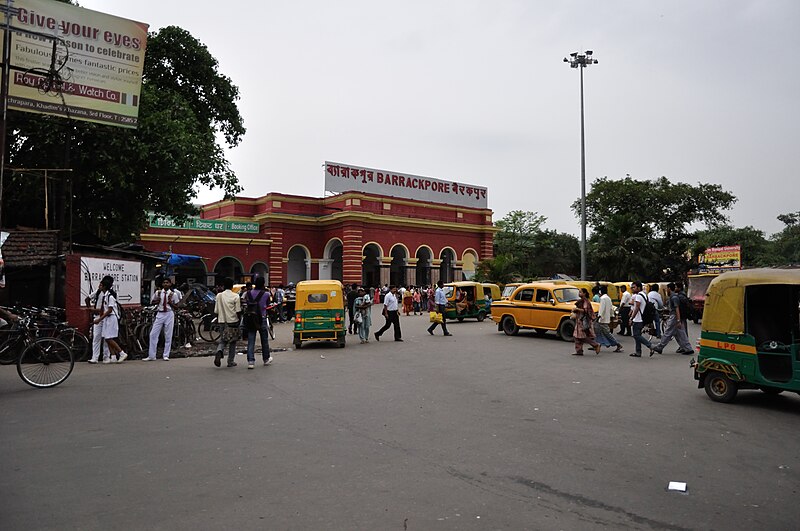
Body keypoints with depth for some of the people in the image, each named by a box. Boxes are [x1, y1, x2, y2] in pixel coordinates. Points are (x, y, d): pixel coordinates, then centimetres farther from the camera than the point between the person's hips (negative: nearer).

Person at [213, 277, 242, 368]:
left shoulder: (219, 296, 1)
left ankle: (219, 351, -17)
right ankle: (230, 361, 14)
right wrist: (239, 319, 6)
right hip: (233, 321, -3)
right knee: (232, 342, 11)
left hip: (222, 321, 3)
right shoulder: (235, 296, -10)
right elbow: (238, 311, -11)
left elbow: (216, 311, 5)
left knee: (223, 339, 15)